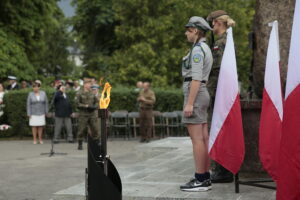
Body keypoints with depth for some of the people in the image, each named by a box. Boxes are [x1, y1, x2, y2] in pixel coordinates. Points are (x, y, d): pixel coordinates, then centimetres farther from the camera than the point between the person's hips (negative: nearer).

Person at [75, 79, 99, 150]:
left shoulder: (92, 93, 8)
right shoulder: (79, 93, -3)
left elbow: (97, 102, 12)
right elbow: (77, 103, -7)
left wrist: (94, 106, -8)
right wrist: (86, 106, -15)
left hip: (92, 113, 3)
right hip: (83, 114, -3)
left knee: (95, 128, 3)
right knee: (81, 129, 0)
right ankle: (80, 145, 11)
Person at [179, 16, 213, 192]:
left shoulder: (197, 49, -13)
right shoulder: (206, 49, 18)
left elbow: (196, 78, -19)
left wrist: (189, 103, -21)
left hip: (195, 96, -10)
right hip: (202, 95, 10)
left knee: (196, 139, -8)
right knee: (203, 139, 8)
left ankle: (200, 180, -7)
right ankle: (205, 178, 10)